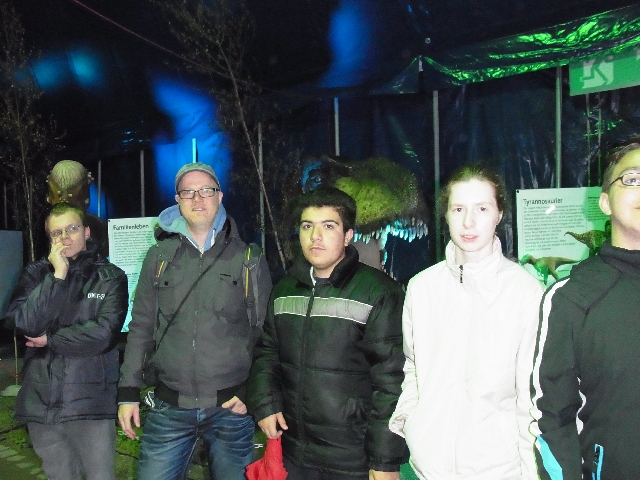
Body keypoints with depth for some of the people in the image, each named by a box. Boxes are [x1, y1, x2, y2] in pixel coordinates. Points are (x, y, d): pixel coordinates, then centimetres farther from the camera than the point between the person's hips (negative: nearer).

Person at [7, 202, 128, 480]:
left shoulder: (110, 277, -3)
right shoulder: (35, 274, 6)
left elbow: (103, 332, -14)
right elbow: (25, 323, -9)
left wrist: (50, 340, -7)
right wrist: (57, 276, -14)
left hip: (90, 402, -3)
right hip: (41, 402, 3)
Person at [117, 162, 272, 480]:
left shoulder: (249, 259, 0)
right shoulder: (159, 257, 5)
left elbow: (265, 332, 3)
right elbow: (141, 327, 8)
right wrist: (128, 392, 5)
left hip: (231, 409, -1)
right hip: (169, 409, 1)